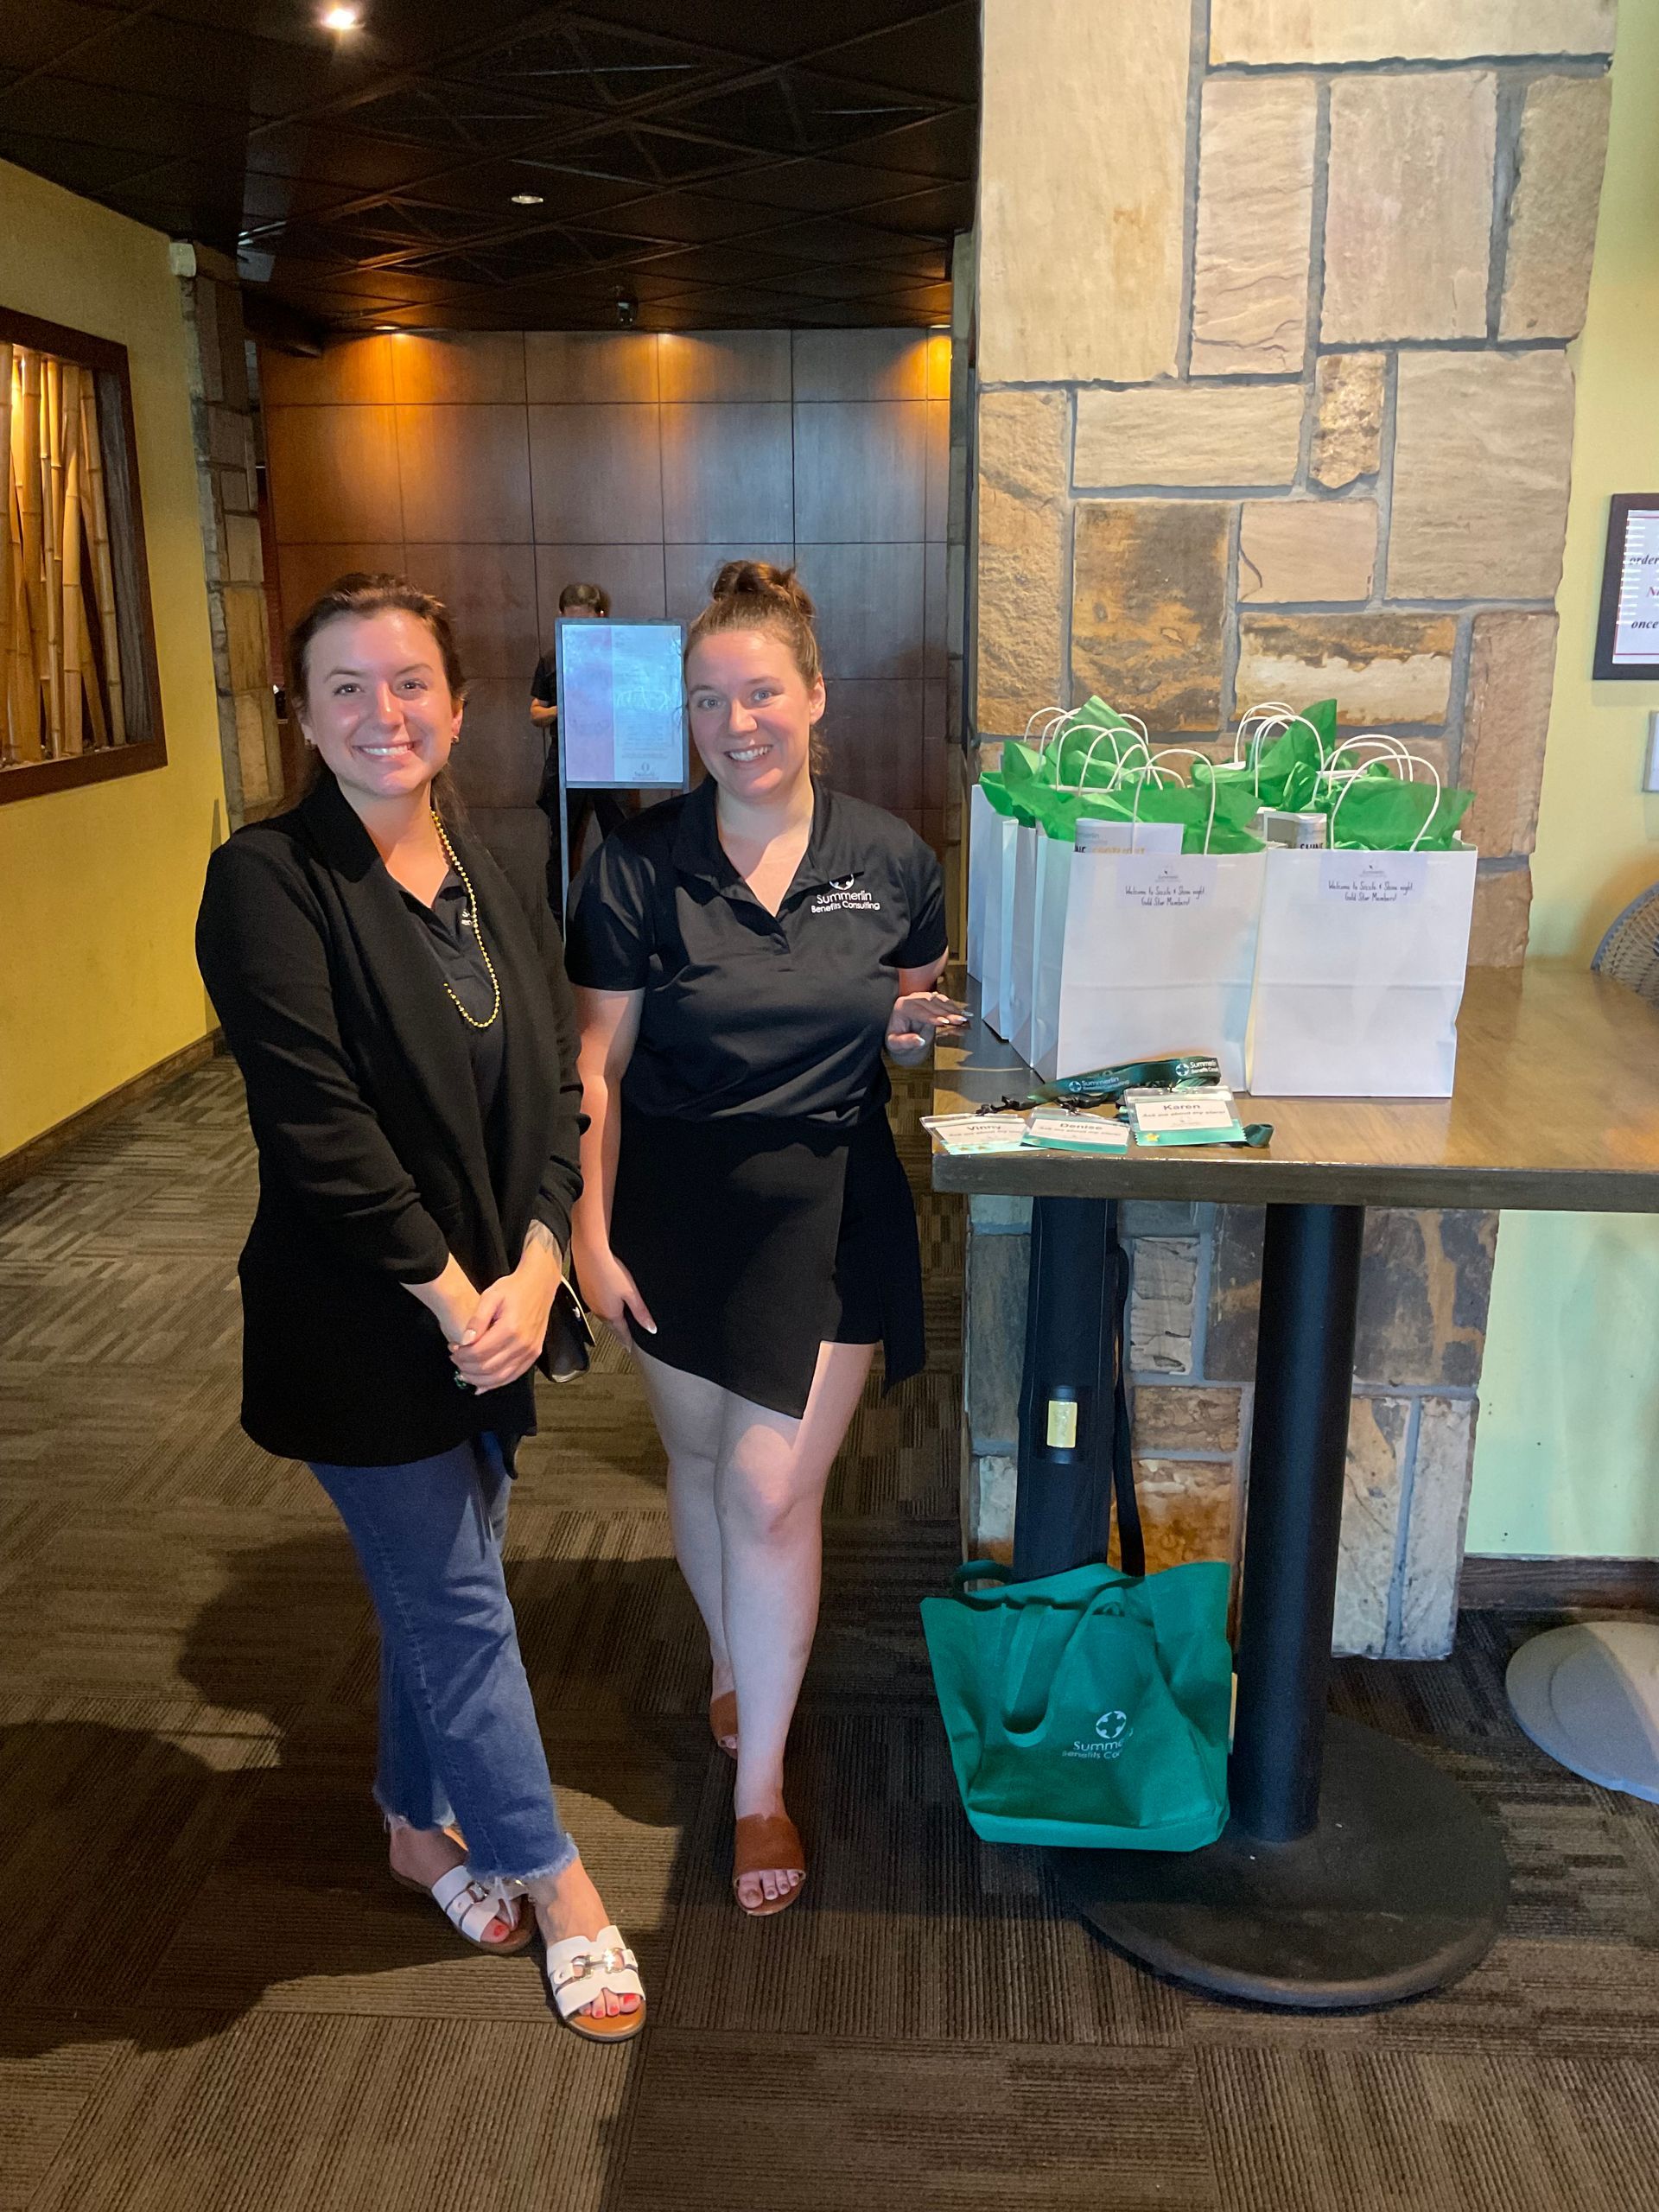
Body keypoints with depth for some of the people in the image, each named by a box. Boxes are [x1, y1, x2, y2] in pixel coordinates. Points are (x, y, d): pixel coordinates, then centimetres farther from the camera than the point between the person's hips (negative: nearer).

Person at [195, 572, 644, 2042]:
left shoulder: (492, 884, 4)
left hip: (490, 1307, 6)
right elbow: (317, 1122, -20)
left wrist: (533, 1272, -11)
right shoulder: (269, 884, -14)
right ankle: (555, 1884, 26)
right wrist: (449, 1294, -17)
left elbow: (557, 1092, 1)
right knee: (458, 1603, 7)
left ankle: (422, 1824, 43)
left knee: (436, 1585, 20)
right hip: (359, 1326, -5)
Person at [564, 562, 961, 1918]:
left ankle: (760, 1786, 18)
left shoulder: (890, 859, -3)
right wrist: (591, 1233, -8)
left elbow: (911, 1015, 13)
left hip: (829, 1208, -1)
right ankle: (734, 1663, 47)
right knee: (699, 1458, 17)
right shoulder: (640, 865, -7)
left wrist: (911, 1029, -11)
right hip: (679, 1206, 1)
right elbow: (598, 1064, -5)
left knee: (772, 1488, -2)